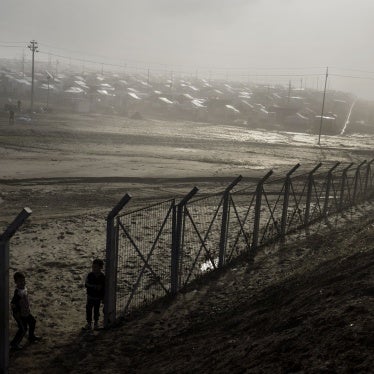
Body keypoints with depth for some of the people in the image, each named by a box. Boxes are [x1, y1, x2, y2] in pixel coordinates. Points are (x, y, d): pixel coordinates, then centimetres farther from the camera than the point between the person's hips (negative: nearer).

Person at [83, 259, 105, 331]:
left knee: (96, 310, 11)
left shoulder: (102, 277, -11)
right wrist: (94, 286, -23)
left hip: (98, 297, -1)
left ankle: (96, 323, 29)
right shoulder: (90, 275, -7)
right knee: (88, 309, 5)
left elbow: (104, 288, -7)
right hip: (90, 296, 1)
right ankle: (89, 323, 19)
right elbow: (86, 284, -11)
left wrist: (103, 297, -6)